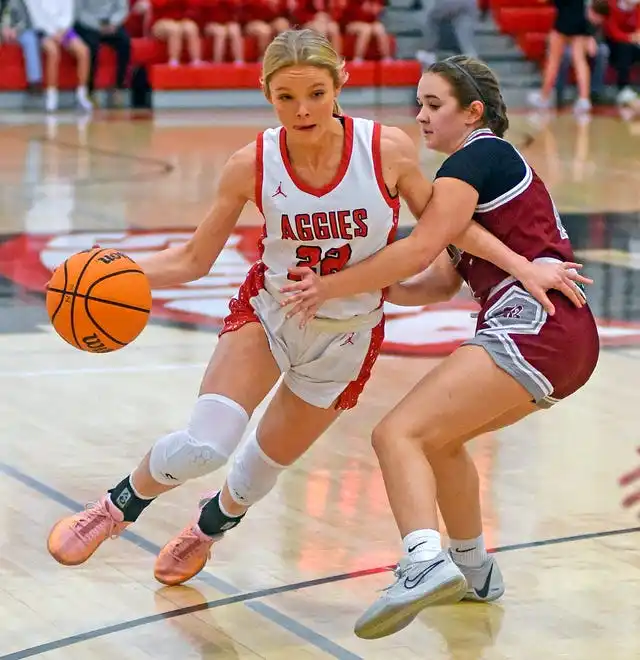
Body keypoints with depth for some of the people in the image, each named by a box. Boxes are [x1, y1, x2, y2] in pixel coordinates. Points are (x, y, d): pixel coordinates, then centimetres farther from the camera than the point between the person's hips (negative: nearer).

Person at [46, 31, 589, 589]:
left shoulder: (388, 150, -22)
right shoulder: (252, 165, -19)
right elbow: (194, 260, -9)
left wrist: (522, 265, -9)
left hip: (347, 337, 1)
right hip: (268, 312, -1)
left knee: (267, 463, 14)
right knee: (204, 446, -23)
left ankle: (209, 527, 50)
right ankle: (121, 505, 10)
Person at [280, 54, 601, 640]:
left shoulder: (477, 158, -4)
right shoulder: (493, 164, 24)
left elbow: (421, 247, -17)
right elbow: (444, 280, 16)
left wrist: (331, 288, -13)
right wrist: (379, 291, 2)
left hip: (533, 328, -10)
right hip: (563, 338, 10)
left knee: (398, 433, -21)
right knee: (438, 437, 28)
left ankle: (426, 563, -42)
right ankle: (474, 572, 39)